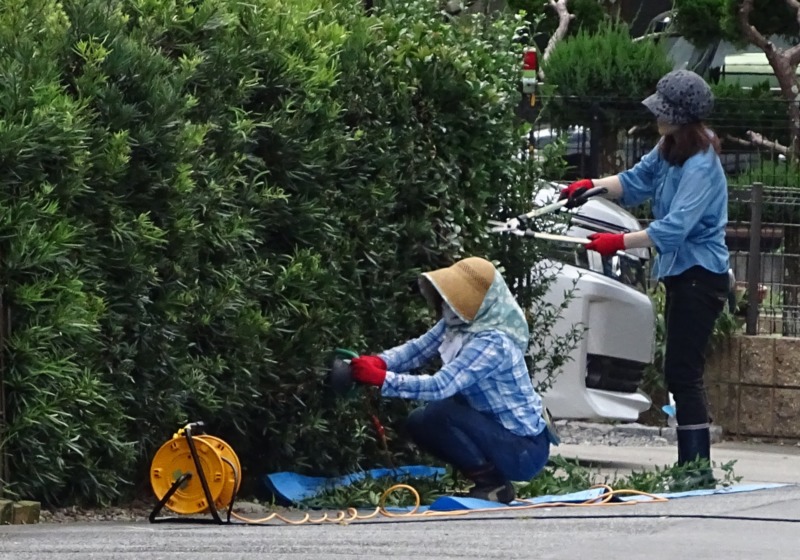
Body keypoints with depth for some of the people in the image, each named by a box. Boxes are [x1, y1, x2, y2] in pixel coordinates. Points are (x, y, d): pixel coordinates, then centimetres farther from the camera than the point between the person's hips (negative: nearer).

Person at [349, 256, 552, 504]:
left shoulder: (492, 343, -28)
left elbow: (440, 386, -33)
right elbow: (418, 348, -4)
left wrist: (381, 379, -32)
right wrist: (379, 362, -23)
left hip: (525, 451, -9)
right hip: (501, 432, 9)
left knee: (439, 415, -25)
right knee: (418, 424, 6)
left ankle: (494, 485, -9)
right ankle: (488, 477, 12)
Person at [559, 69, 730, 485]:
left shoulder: (701, 166, -20)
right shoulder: (669, 150, 9)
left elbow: (674, 227, -27)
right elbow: (636, 181, 19)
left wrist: (619, 242, -25)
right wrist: (592, 186, 3)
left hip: (700, 277, -10)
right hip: (681, 274, 10)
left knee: (682, 373, -14)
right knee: (683, 375, 10)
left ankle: (697, 468, -15)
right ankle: (690, 466, 14)